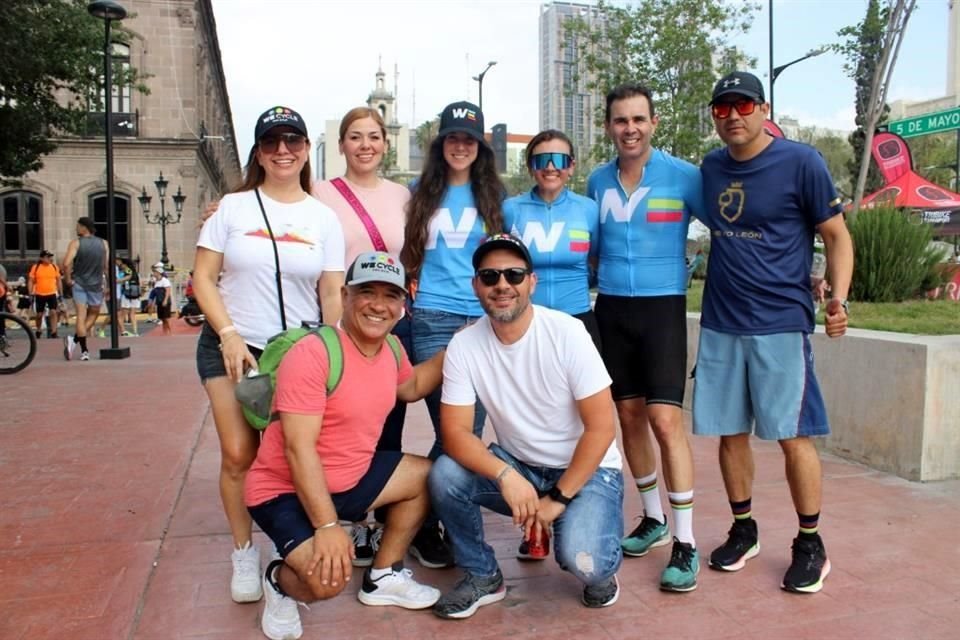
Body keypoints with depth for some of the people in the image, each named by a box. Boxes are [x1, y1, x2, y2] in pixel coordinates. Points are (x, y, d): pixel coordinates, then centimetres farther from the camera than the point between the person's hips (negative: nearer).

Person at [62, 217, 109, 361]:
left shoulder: (76, 243, -6)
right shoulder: (103, 243, 2)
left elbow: (66, 263, -18)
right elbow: (107, 266, 3)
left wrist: (68, 279, -4)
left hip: (78, 283, -2)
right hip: (96, 284, 2)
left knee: (81, 316, 0)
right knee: (93, 315, 15)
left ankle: (84, 350, -7)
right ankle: (75, 340, -1)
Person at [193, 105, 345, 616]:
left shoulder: (323, 218, 3)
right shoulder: (233, 207, 1)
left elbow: (332, 294, 2)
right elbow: (202, 279, 0)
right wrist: (229, 335, -12)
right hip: (230, 345, 0)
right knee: (238, 454, -3)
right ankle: (243, 554, 16)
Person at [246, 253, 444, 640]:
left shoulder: (392, 350, -1)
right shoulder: (312, 354, -26)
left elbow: (410, 387, 22)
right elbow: (299, 449, -28)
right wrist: (327, 525, -30)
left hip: (352, 477, 8)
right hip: (285, 489, -8)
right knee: (328, 579, -28)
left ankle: (382, 576, 21)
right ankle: (281, 582, 9)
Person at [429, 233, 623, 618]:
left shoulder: (567, 334, -20)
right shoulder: (463, 346, -12)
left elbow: (601, 429, -18)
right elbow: (455, 433, -13)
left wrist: (558, 498, -18)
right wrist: (506, 476, -30)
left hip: (587, 470, -3)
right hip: (518, 467, 4)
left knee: (581, 560, -29)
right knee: (444, 475, -21)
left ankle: (599, 563, 11)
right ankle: (482, 576, 3)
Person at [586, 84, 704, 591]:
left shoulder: (683, 177, -6)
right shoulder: (597, 181, 7)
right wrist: (601, 278, 11)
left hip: (662, 306, -4)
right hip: (611, 307, 5)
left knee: (665, 419, -11)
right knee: (629, 416, 10)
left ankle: (685, 544, 0)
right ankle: (653, 519, 28)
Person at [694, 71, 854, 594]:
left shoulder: (800, 162, -5)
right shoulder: (711, 167, 10)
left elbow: (837, 236, -3)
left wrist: (838, 299, -17)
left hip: (781, 323, -5)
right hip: (720, 323, 5)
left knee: (793, 435, 0)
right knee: (731, 432, 10)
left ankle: (810, 544, 17)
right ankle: (743, 530, 27)